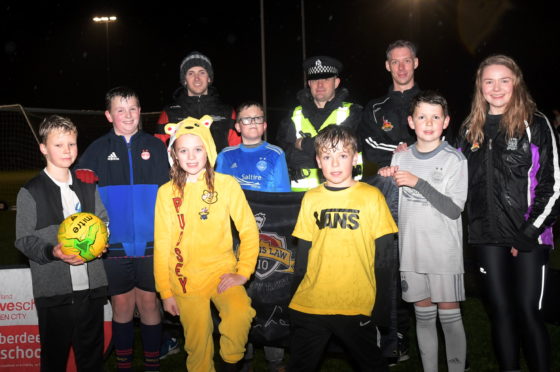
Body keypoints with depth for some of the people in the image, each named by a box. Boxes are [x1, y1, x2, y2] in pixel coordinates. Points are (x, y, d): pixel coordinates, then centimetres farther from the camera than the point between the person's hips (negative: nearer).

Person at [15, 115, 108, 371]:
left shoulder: (88, 187, 11)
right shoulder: (31, 193, -3)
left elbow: (104, 221, 19)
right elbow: (23, 240, -3)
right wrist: (51, 251, -20)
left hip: (91, 286, 4)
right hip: (53, 290, -3)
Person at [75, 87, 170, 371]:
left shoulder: (155, 146, 5)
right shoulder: (98, 149, 4)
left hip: (151, 244, 0)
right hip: (114, 245, 0)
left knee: (149, 303, 8)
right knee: (121, 305, 10)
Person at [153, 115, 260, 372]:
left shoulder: (226, 184, -4)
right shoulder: (167, 192, 1)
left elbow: (249, 230, -2)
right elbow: (162, 244, 3)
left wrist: (243, 272, -8)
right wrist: (165, 291, 3)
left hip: (222, 271, -1)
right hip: (186, 278, 2)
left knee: (240, 314, -27)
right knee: (198, 343, 5)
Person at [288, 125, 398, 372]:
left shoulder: (372, 196, -4)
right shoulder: (310, 199, 5)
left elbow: (386, 250, -2)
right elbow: (303, 249, 11)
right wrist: (296, 294, 9)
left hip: (356, 305, -3)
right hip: (310, 304, 3)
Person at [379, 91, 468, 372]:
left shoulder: (455, 159, -3)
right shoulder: (400, 158, 7)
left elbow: (454, 209, -13)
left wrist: (418, 182, -20)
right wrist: (384, 179, -7)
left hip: (445, 253, -3)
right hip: (411, 251, 3)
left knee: (449, 316, 3)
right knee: (423, 316, 13)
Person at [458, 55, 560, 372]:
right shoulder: (471, 129, 10)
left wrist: (529, 233, -10)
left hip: (528, 235, -3)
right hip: (488, 235, 4)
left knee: (527, 310, -2)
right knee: (501, 310, 9)